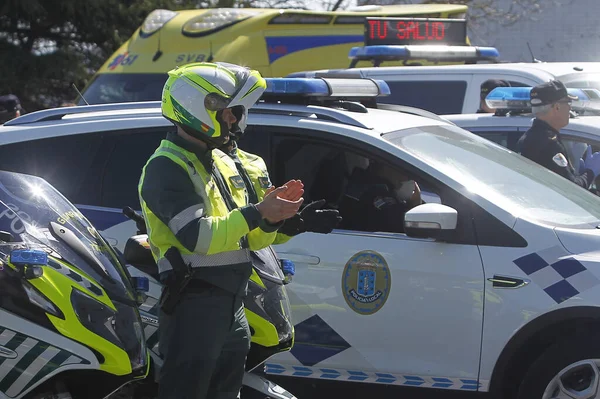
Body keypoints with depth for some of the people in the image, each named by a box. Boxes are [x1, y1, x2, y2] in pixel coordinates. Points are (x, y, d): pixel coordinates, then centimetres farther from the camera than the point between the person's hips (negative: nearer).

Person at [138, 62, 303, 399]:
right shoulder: (166, 166, -11)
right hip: (194, 303, -9)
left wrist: (274, 216, -5)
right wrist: (258, 213, -22)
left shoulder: (225, 164, 17)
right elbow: (197, 236, -24)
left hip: (232, 302, 9)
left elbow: (251, 240, 15)